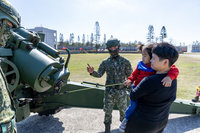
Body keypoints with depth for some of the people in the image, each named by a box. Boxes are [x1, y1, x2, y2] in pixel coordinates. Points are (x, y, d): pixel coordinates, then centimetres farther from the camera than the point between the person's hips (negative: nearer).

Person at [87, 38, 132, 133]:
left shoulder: (125, 62, -2)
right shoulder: (105, 63, 0)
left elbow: (130, 76, 2)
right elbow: (99, 74, -3)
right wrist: (92, 72, -21)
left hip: (122, 91, 0)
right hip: (109, 92, 0)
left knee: (123, 111, 15)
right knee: (107, 111, 11)